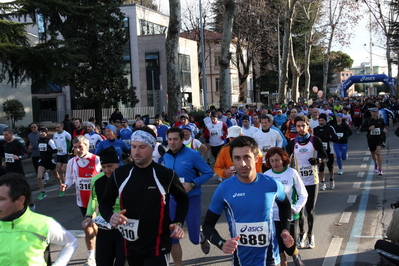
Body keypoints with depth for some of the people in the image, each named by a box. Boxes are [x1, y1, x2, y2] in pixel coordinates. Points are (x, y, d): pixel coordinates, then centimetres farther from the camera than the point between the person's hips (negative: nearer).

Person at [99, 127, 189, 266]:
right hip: (130, 246, 3)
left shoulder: (167, 175, -9)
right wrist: (110, 216, -13)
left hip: (157, 246, -3)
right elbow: (105, 203, 8)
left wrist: (178, 223, -3)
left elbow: (182, 199, 10)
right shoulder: (119, 174, -3)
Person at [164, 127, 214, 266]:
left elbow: (209, 172, -10)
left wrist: (192, 184, -21)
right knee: (171, 237, 0)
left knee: (194, 238, 5)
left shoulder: (192, 155, -14)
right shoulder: (166, 156, 3)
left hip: (191, 199, -4)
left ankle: (203, 239, 44)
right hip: (173, 200, 4)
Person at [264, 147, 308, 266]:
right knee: (279, 249, 7)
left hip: (290, 217, -2)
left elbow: (303, 195, -4)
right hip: (273, 218, 2)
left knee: (290, 248, 4)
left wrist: (295, 209, -16)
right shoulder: (266, 175, -4)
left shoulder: (292, 173, -11)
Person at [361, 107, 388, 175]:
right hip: (371, 139, 1)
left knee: (378, 153, -19)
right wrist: (369, 128, -21)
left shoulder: (381, 120, 2)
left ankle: (380, 169, -13)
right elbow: (362, 129, -4)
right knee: (373, 154, 16)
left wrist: (384, 130, -3)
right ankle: (376, 164, 48)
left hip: (379, 139, -1)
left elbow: (384, 126, 19)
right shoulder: (368, 120, -3)